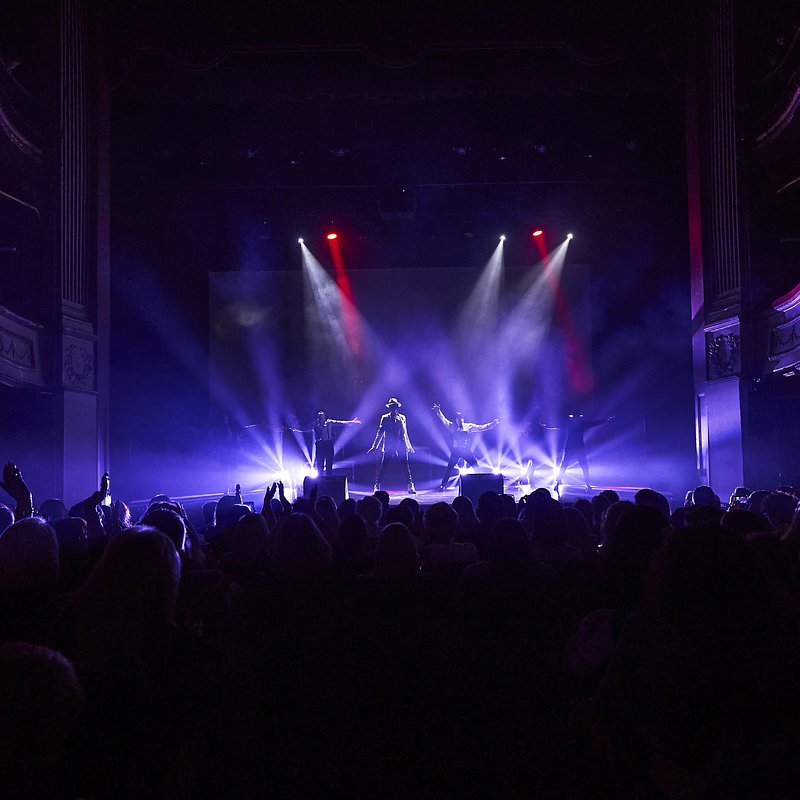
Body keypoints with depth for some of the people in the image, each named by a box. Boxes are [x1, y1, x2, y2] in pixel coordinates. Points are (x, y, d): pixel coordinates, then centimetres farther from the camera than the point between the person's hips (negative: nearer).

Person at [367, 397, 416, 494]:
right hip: (388, 447, -2)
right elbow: (380, 432, 5)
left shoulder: (402, 417, 13)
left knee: (406, 466, -3)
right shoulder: (385, 418, 6)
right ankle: (377, 487, 6)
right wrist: (374, 446, 0)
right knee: (381, 466, -3)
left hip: (401, 446, 2)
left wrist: (408, 445, 21)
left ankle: (411, 487, 1)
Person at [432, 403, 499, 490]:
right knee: (449, 468, -2)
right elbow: (444, 420, 1)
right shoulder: (453, 426, 6)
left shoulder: (469, 426, 7)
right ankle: (443, 485, 8)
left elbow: (481, 427, 8)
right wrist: (438, 411, -10)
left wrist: (492, 424, 3)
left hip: (467, 450, 1)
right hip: (456, 450, -1)